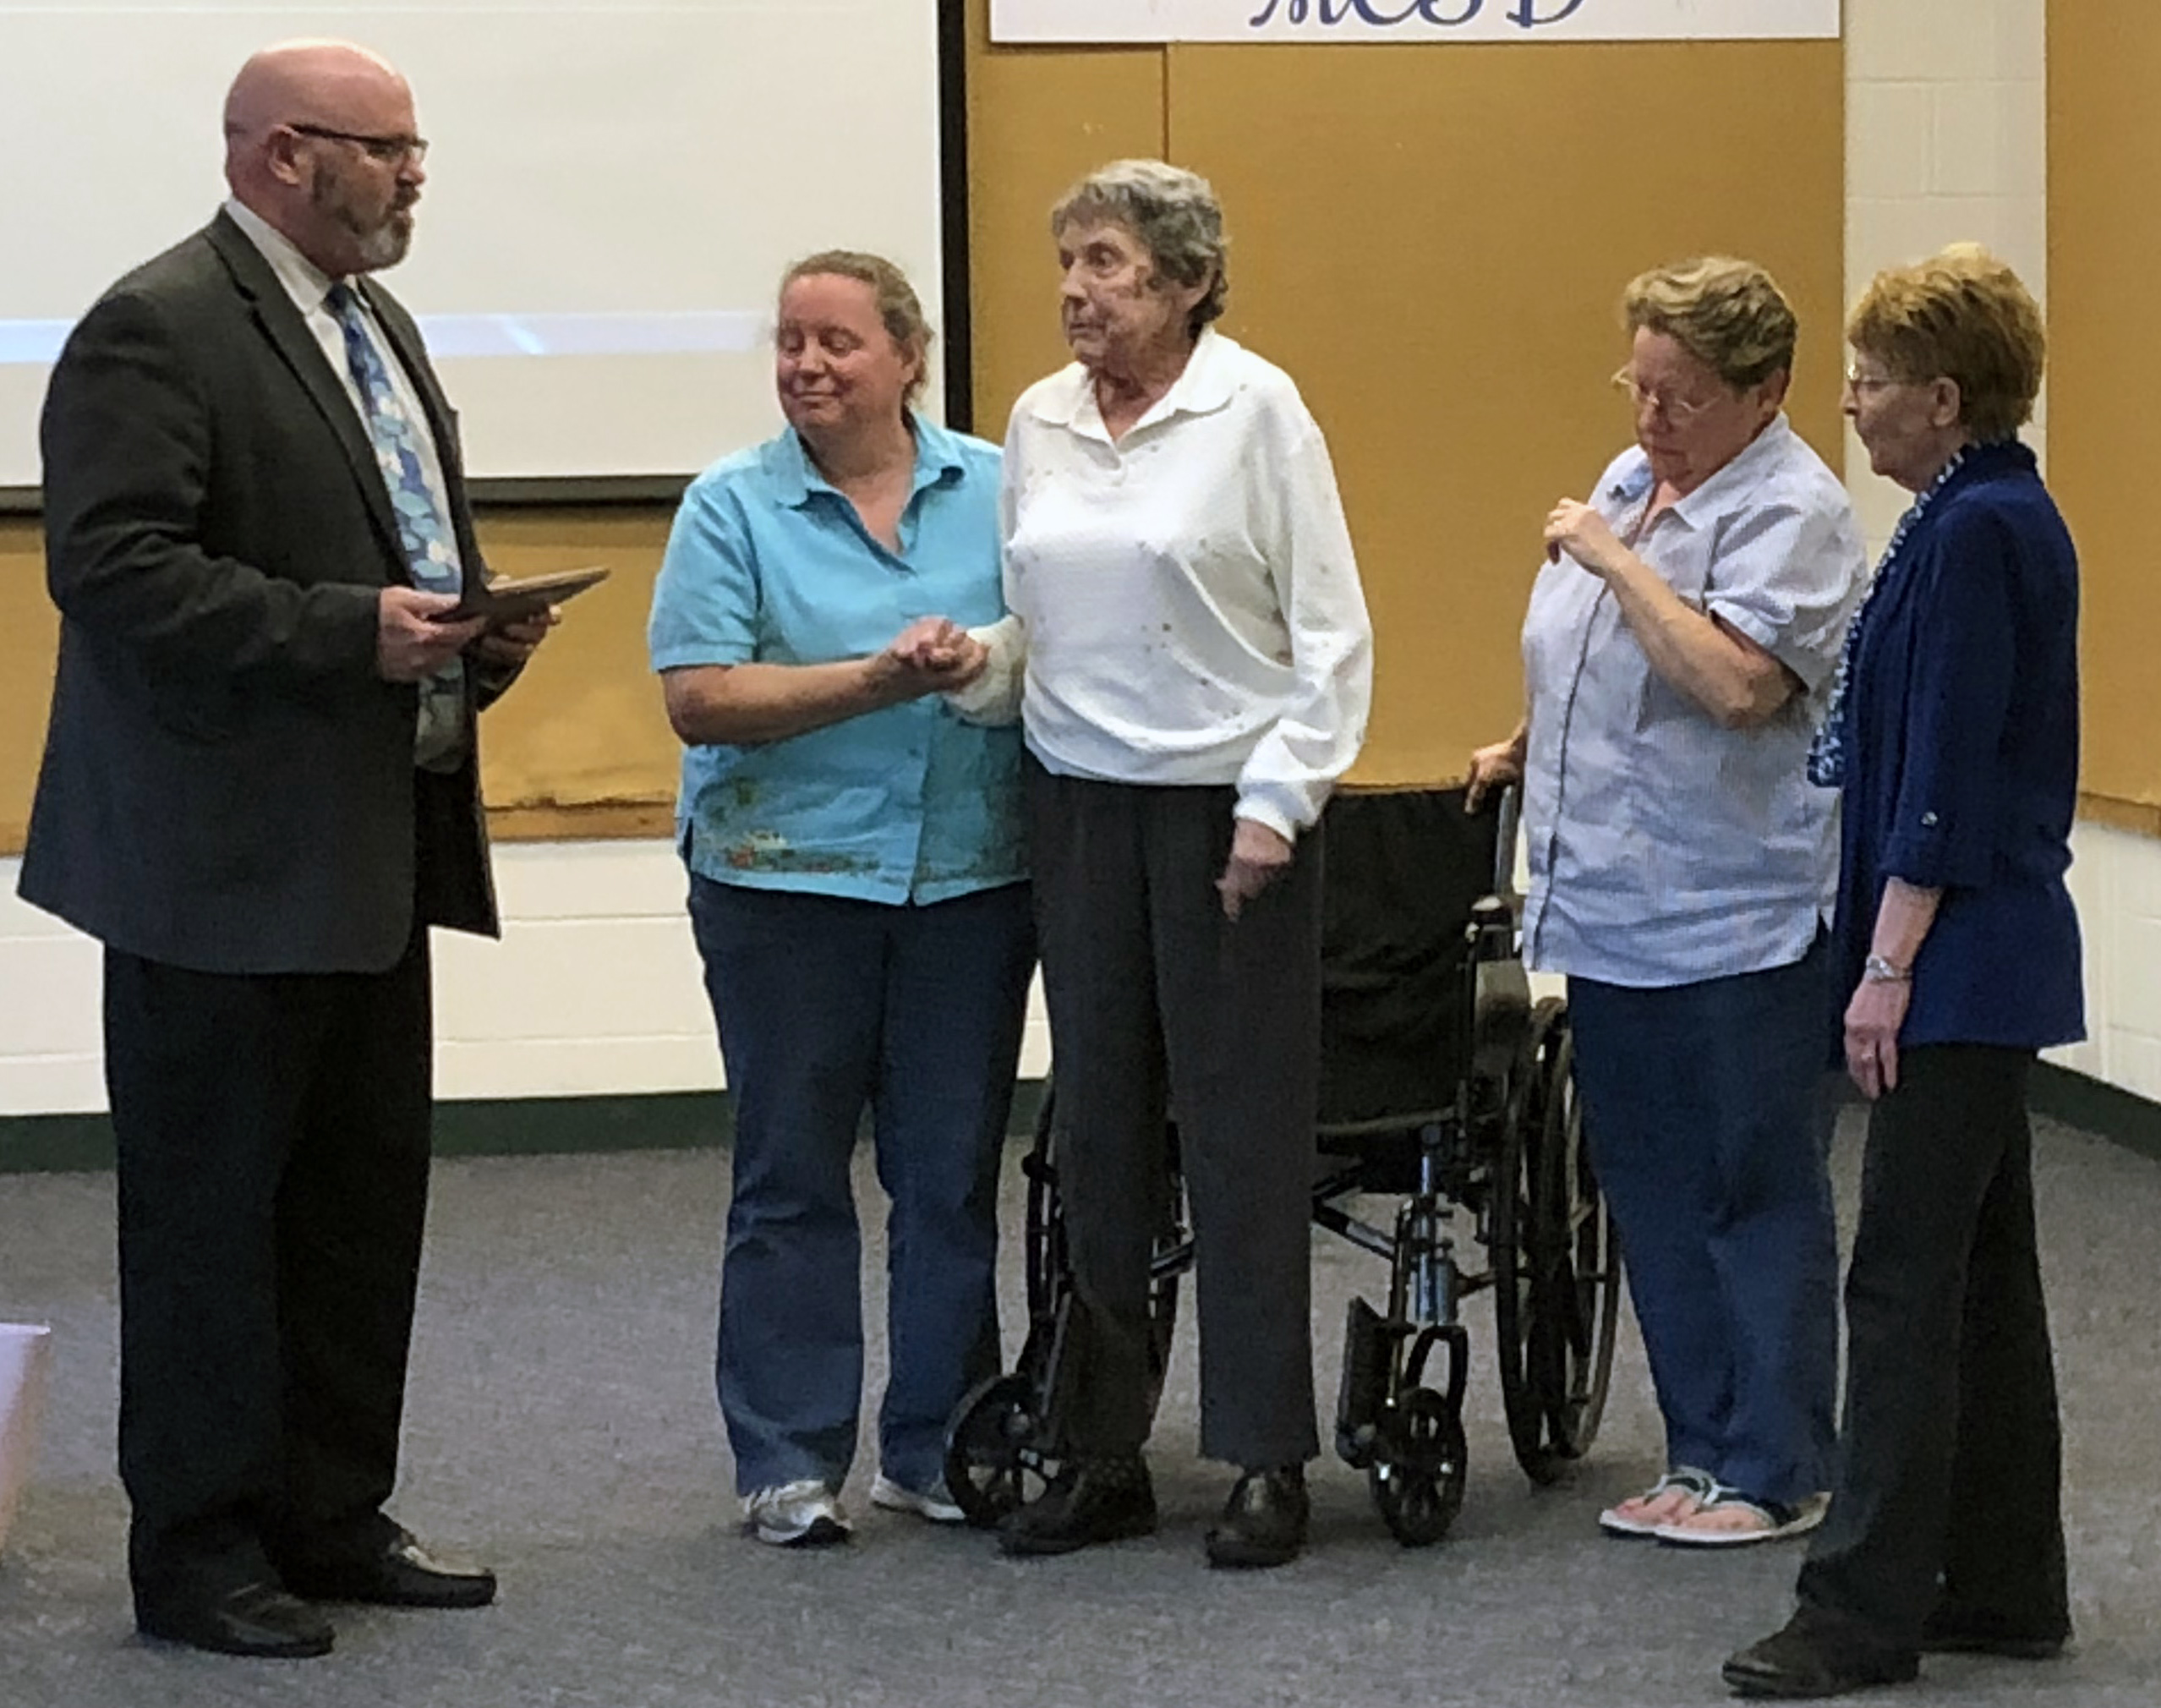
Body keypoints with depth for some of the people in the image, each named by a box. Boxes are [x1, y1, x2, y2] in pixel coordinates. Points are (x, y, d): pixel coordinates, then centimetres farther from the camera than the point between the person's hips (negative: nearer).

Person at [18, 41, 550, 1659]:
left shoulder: (377, 321, 16)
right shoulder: (155, 330, -13)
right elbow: (111, 566, -22)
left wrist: (473, 632, 5)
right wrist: (349, 631, -24)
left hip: (370, 853, 9)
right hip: (228, 857, -9)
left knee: (366, 1195, 14)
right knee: (210, 1205, 1)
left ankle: (331, 1518, 24)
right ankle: (198, 1549, 10)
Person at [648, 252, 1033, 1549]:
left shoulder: (993, 489, 7)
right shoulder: (734, 506, -1)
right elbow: (701, 698, -10)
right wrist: (877, 681, -17)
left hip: (971, 879, 2)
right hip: (787, 879, -2)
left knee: (954, 1175, 7)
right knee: (792, 1174, 3)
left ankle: (940, 1445, 18)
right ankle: (789, 1458, 10)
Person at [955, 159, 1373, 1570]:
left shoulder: (1257, 408, -6)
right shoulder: (1038, 421, 9)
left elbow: (1332, 630, -6)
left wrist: (1278, 801, -12)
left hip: (1228, 804, -5)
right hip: (1080, 803, 5)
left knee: (1242, 1133, -2)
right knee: (1097, 1129, 7)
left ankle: (1270, 1461, 6)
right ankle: (1105, 1454, 15)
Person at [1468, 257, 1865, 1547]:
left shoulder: (1792, 511, -13)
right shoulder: (1635, 477, 14)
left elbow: (1738, 683, -27)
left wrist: (1612, 558, -20)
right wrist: (1530, 749, 22)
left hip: (1736, 930, -9)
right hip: (1614, 915, 9)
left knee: (1758, 1199, 0)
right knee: (1654, 1197, 12)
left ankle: (1774, 1476, 7)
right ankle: (1702, 1453, 20)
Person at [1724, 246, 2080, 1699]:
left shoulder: (1979, 533, -17)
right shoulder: (1990, 518, 13)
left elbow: (1949, 773, -20)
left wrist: (1890, 965, -19)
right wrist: (1895, 953, 21)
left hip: (1959, 961, -10)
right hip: (1992, 963, 10)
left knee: (1906, 1283, -7)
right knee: (1983, 1278, 14)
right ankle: (2005, 1584, 21)